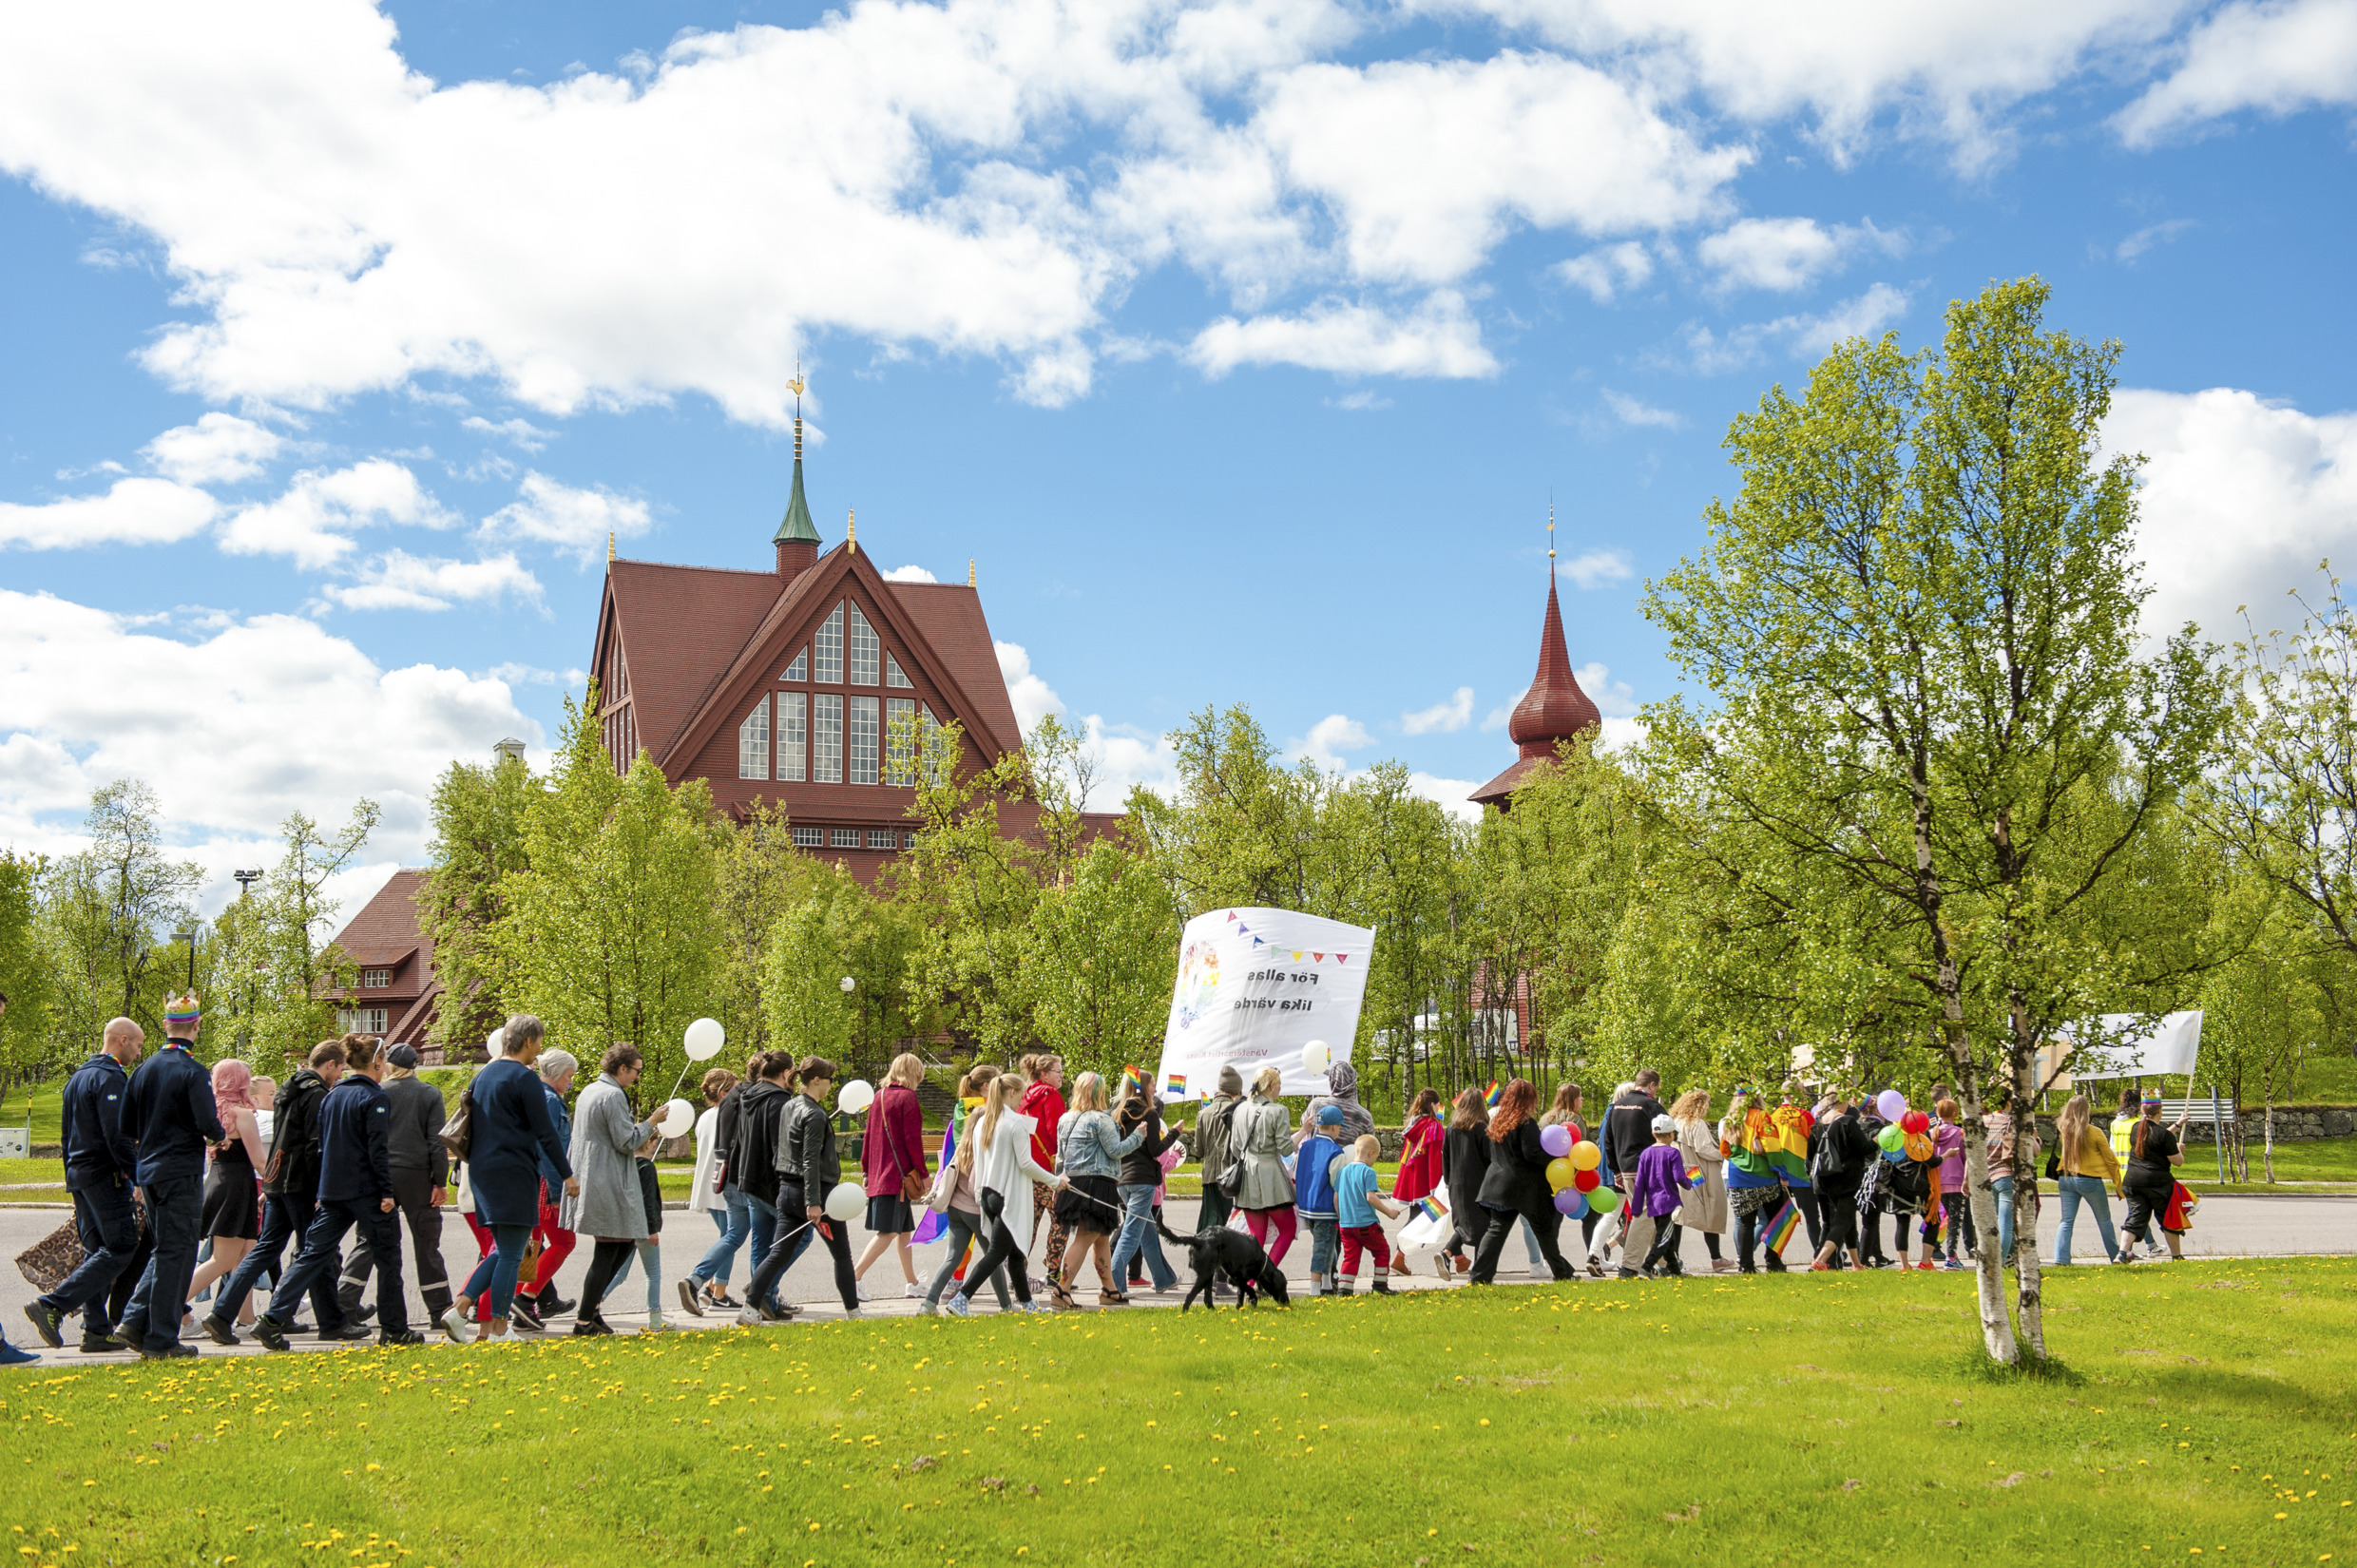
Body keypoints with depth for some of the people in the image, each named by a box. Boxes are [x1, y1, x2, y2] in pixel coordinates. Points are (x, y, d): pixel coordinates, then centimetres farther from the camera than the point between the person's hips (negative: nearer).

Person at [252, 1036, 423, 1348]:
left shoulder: (331, 1096, 13)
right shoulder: (374, 1098, -10)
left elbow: (321, 1144, 17)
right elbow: (377, 1149, -16)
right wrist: (386, 1192, -14)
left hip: (332, 1191, 7)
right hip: (366, 1190, -7)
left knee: (313, 1255, 5)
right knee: (388, 1256, 5)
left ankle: (272, 1320, -7)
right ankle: (393, 1329, 9)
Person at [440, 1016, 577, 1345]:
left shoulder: (484, 1074, 14)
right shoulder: (525, 1077, -11)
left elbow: (472, 1123, 20)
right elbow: (545, 1132, -12)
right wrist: (567, 1175, -6)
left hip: (482, 1171, 8)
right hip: (514, 1174, -8)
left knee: (503, 1251, 15)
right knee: (511, 1254, -3)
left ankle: (459, 1308, 4)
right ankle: (499, 1329, -1)